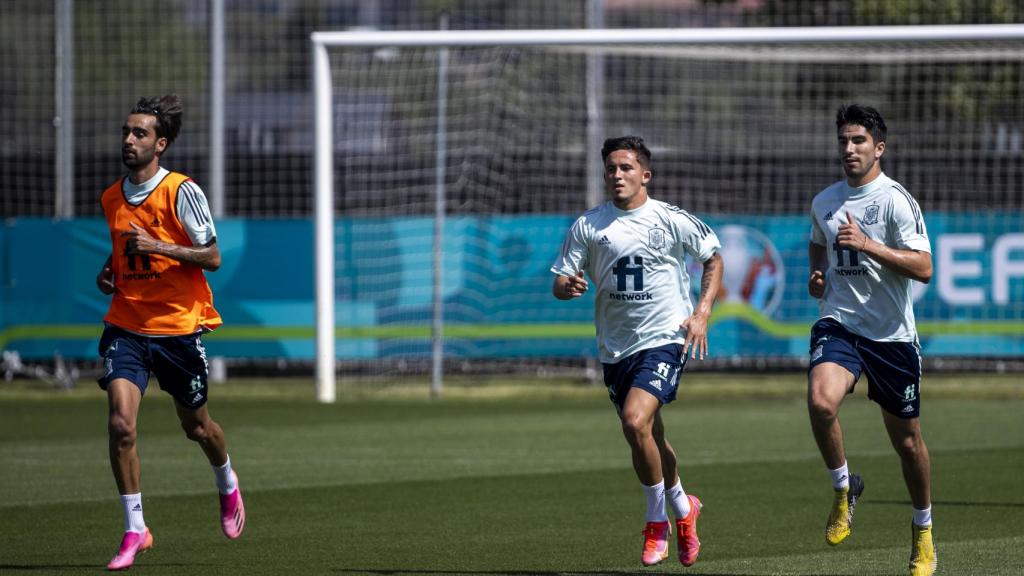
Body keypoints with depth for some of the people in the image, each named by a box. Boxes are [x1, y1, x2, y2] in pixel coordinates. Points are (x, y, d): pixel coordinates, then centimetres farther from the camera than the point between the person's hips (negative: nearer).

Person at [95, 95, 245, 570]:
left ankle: (228, 485, 47)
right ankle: (134, 530, -7)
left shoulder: (182, 192, -10)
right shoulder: (111, 199, 7)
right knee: (120, 423, -16)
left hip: (178, 327, -3)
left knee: (196, 426, 14)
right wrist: (108, 272, 4)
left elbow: (212, 257, -10)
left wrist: (158, 246, -22)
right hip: (125, 325, 3)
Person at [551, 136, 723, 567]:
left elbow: (713, 257, 10)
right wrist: (568, 286, -21)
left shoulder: (671, 220, -3)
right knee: (649, 439, 13)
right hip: (616, 348, 4)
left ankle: (657, 522, -7)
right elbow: (559, 283, 3)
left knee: (635, 420, -23)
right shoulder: (588, 225, 2)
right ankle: (683, 508, 39)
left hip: (664, 338, -4)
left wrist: (702, 311, -1)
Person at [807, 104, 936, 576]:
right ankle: (844, 489, -4)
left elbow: (923, 268, -15)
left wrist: (868, 245, -23)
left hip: (892, 333, -3)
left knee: (906, 438, 7)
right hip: (838, 324, 3)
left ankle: (923, 533, 27)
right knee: (820, 400, -28)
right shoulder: (824, 202, 9)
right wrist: (816, 276, 9)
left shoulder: (896, 200, -8)